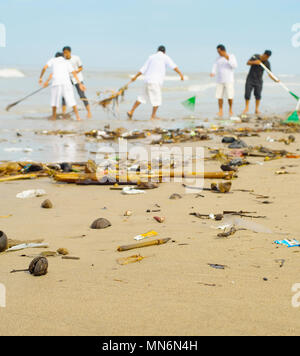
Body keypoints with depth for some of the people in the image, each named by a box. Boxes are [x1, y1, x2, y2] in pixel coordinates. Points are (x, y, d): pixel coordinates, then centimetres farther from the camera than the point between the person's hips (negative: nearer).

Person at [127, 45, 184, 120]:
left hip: (148, 80, 6)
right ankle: (153, 116, 5)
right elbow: (173, 66, -12)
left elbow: (143, 69, 14)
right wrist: (181, 74, -17)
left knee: (143, 97, 16)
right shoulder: (165, 57, 0)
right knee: (157, 100, 2)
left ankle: (131, 111, 14)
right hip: (155, 82, -6)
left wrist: (135, 77, 21)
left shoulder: (151, 57, 15)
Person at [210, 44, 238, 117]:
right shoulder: (218, 58, 11)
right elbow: (215, 67, 3)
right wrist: (213, 73, -19)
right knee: (219, 96, -3)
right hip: (220, 80, 3)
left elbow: (235, 66, -14)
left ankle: (230, 109, 14)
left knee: (230, 96, -6)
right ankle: (220, 111, 2)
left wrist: (228, 59, -26)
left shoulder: (231, 56, -1)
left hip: (229, 80, -3)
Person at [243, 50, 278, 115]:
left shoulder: (267, 63, -7)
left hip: (259, 80, 1)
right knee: (247, 93, -3)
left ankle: (257, 109, 9)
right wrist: (254, 62, -25)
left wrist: (274, 79, -24)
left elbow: (269, 73, -8)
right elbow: (248, 63, -5)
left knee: (258, 94, -2)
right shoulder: (255, 57, -8)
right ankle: (247, 108, 11)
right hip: (250, 79, -1)